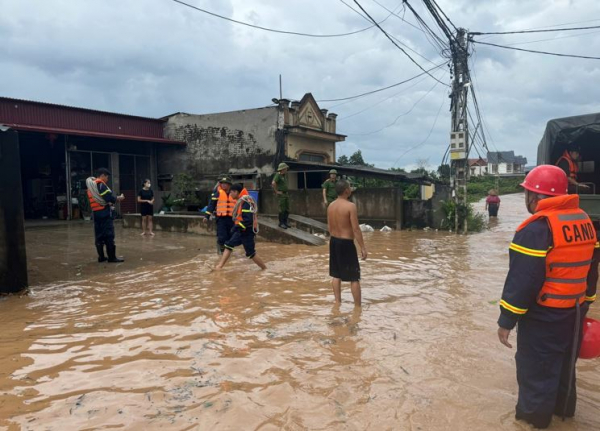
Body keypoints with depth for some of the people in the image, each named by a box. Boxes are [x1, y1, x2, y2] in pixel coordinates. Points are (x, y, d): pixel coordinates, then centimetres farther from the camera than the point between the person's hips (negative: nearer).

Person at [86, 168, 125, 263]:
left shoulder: (90, 186, 19)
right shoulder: (101, 184, -9)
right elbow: (109, 198, -18)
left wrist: (113, 200, 14)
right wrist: (118, 199, -1)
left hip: (96, 213, 9)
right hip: (105, 212, -9)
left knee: (99, 235, 11)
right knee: (109, 235, -6)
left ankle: (101, 256, 14)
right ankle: (112, 257, -5)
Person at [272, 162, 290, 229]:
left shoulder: (284, 176, 13)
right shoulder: (277, 175, -14)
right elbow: (273, 183, -29)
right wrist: (276, 191, -21)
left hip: (286, 194, 8)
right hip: (280, 195, -8)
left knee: (287, 209, 8)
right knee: (282, 210, -7)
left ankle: (285, 222, 16)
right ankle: (281, 223, 2)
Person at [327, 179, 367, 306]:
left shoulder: (331, 206, 5)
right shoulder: (350, 206, -17)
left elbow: (329, 227, 11)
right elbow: (356, 229, -18)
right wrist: (363, 247, -12)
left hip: (333, 242, 7)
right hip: (346, 243, -7)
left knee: (336, 275, 15)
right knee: (354, 278, 2)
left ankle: (338, 302, 23)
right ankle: (358, 306, 8)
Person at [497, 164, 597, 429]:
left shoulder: (536, 228, -22)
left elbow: (523, 279, -24)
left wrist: (507, 320, -16)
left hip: (543, 315, -9)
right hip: (574, 311, 9)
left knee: (536, 368, 7)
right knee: (564, 362, 25)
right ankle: (563, 407, 43)